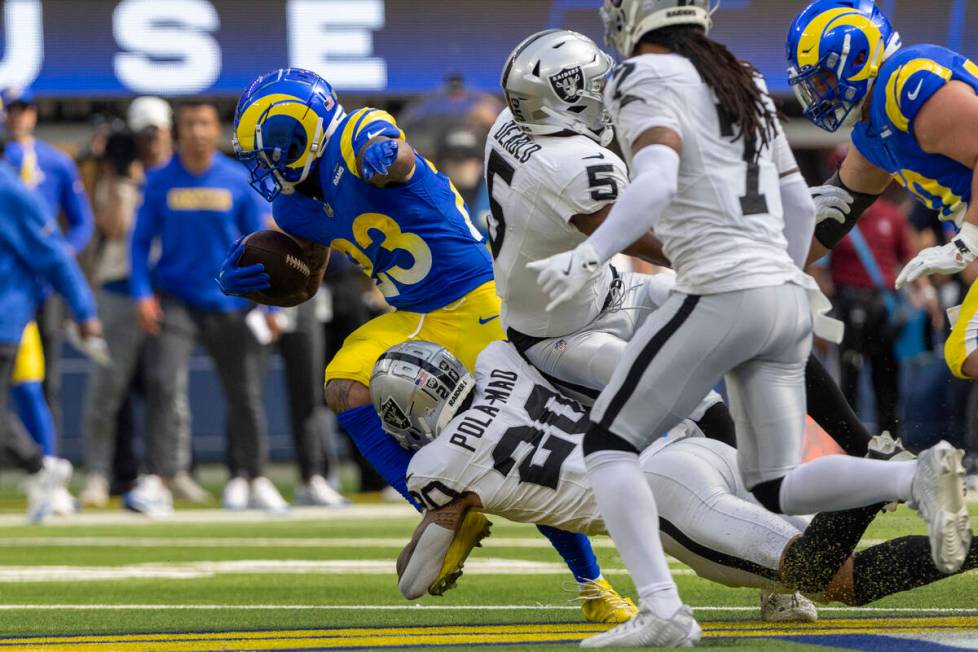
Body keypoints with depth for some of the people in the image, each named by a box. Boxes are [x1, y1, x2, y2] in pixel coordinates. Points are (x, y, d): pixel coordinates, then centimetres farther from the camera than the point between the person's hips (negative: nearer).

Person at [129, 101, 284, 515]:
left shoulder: (239, 182, 0)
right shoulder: (159, 182, -1)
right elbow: (141, 241, 3)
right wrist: (142, 295, -9)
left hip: (228, 304, 1)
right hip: (174, 300, -1)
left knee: (244, 394, 7)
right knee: (163, 385, -17)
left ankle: (251, 478, 23)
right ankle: (157, 481, -19)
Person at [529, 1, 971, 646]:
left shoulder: (649, 85, -5)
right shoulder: (744, 84, 19)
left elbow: (656, 184, -23)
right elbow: (800, 204, 23)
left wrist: (588, 256, -32)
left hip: (722, 295, -8)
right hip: (788, 296, 8)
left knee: (609, 444, 3)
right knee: (778, 489, 12)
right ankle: (918, 476, -14)